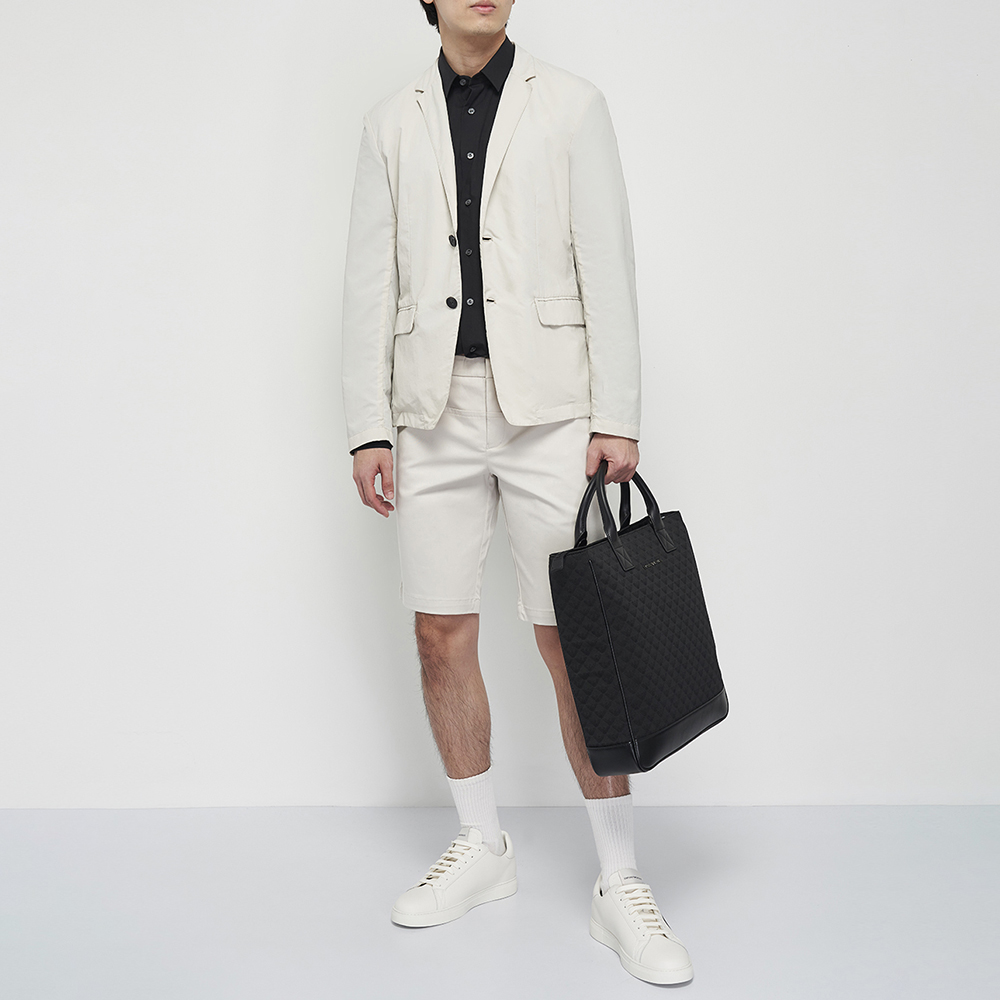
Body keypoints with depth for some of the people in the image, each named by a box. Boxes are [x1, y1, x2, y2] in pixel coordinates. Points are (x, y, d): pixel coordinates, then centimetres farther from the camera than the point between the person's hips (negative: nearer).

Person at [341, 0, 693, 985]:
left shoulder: (570, 104, 6)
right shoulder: (392, 123, 12)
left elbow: (606, 263, -1)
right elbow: (371, 281, 9)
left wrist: (617, 416, -8)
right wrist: (368, 425, 2)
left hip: (548, 404, -3)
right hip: (436, 410, 3)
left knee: (575, 644, -4)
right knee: (441, 640, 6)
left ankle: (618, 884, 8)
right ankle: (483, 848, 25)